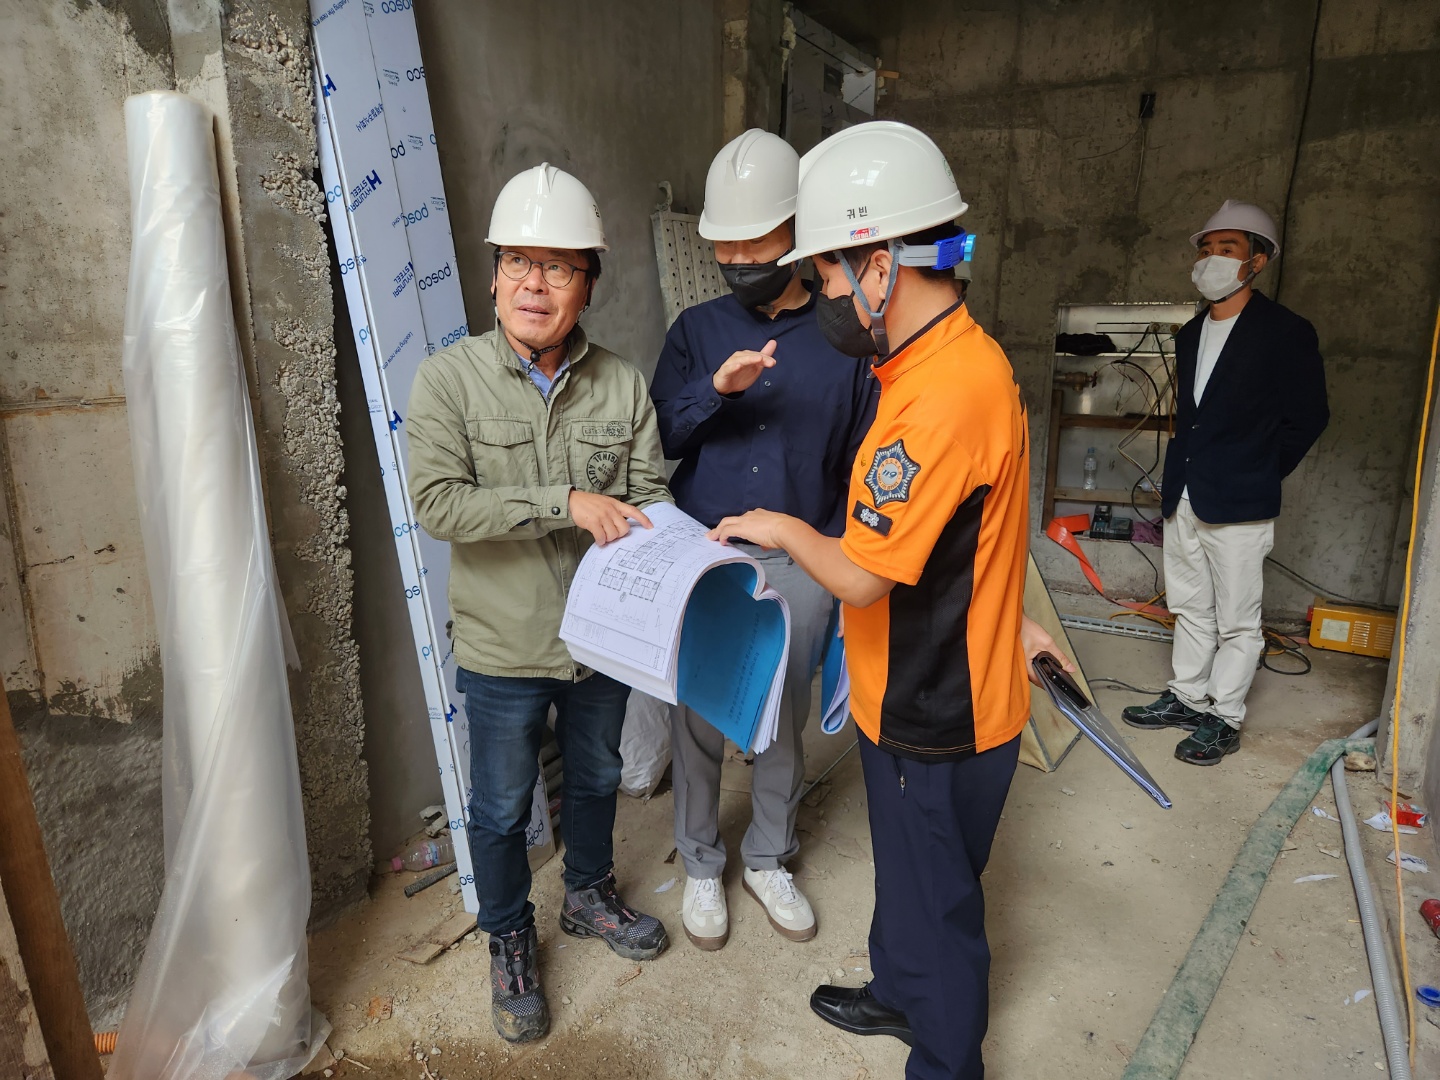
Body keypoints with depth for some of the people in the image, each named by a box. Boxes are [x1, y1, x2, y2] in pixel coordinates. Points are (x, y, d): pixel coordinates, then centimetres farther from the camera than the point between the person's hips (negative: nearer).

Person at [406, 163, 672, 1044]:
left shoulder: (622, 384, -5)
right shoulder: (449, 379, -12)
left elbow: (650, 499, -3)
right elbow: (437, 503, -21)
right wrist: (566, 503, -27)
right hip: (503, 650, -2)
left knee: (597, 778, 24)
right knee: (502, 808, 16)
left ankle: (590, 896, 53)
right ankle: (510, 941, 43)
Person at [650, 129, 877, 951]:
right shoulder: (697, 329, 3)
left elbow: (861, 462, 3)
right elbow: (657, 437, -4)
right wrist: (716, 390, -22)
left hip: (801, 565, 0)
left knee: (784, 723, 13)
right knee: (699, 722, 10)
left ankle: (769, 859, 37)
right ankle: (702, 865, 33)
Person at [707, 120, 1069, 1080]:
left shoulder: (943, 395, -31)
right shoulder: (960, 356, 3)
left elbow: (862, 575, -27)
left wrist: (783, 530, -9)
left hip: (938, 721, -9)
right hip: (919, 697, 9)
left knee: (937, 901, 14)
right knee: (906, 872, 29)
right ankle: (901, 995, 54)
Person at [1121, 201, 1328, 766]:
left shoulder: (1286, 333, -8)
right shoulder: (1191, 334, 12)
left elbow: (1308, 418, -5)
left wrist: (1259, 474, -1)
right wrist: (1178, 476, 12)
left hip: (1238, 507, -6)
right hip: (1182, 500, 7)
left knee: (1237, 622, 5)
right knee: (1191, 609, 17)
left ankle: (1224, 719, 17)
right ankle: (1187, 698, 30)